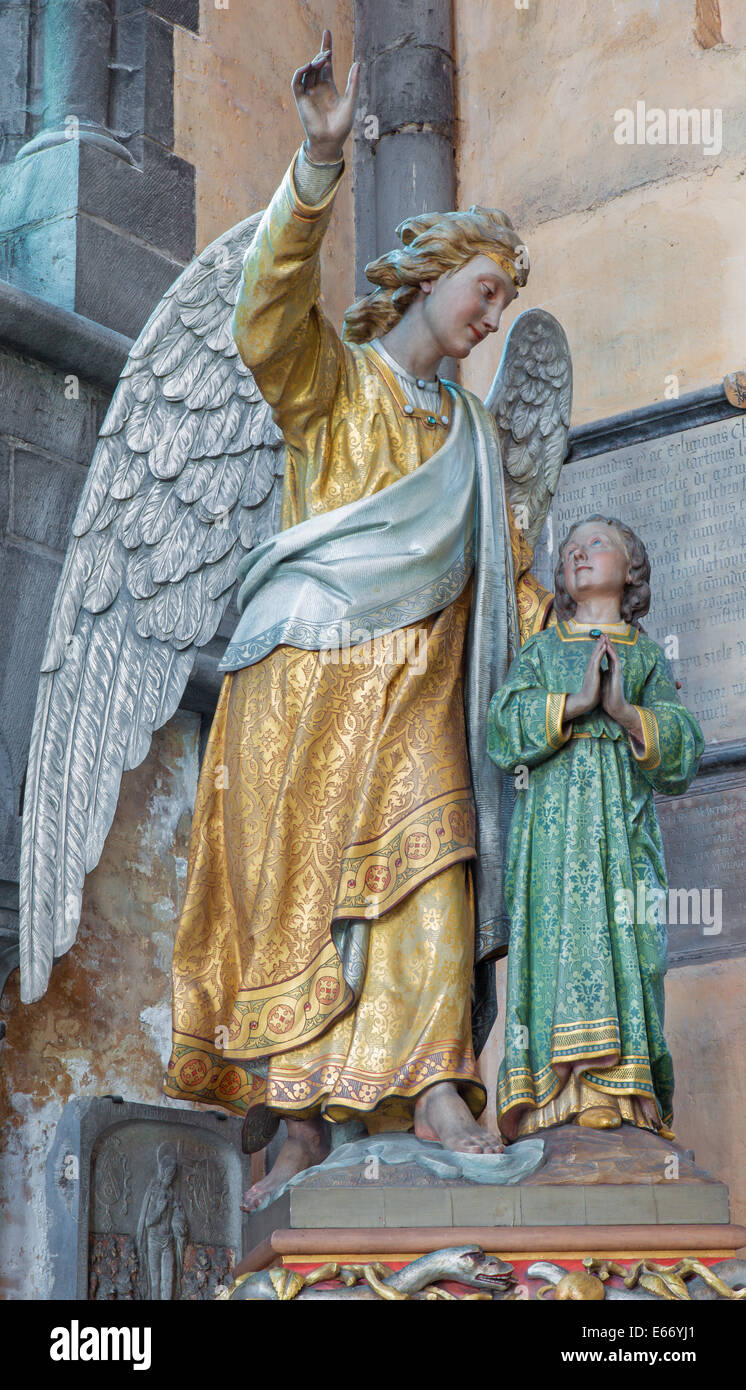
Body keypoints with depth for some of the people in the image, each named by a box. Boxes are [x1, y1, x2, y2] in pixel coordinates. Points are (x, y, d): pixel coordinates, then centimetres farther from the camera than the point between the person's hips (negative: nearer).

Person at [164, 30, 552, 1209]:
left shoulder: (470, 429, 21)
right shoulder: (331, 373, 3)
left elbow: (506, 565, 26)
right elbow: (274, 306, -19)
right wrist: (320, 163, -33)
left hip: (414, 688, 4)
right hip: (308, 671, -4)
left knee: (427, 859, -14)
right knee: (296, 888, -6)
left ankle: (433, 1087, -23)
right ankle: (297, 1122, -5)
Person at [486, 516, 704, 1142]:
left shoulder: (648, 656, 20)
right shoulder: (541, 651, 21)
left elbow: (685, 743, 6)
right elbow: (505, 722, 2)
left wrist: (627, 712, -11)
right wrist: (575, 702, -10)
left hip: (623, 812, 1)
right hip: (551, 812, 0)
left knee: (624, 939, -11)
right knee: (558, 934, -14)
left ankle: (626, 1094, -14)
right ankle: (560, 1095, -20)